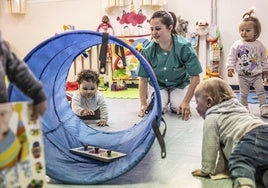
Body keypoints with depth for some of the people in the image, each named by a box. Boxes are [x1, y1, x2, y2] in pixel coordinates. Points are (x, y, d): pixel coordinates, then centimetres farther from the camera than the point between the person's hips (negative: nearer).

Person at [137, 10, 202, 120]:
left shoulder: (184, 47, -28)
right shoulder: (148, 50, -23)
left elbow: (195, 78, -22)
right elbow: (143, 79, -13)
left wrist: (186, 102, -26)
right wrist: (143, 105, -19)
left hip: (180, 84, -1)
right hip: (158, 84, 1)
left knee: (179, 108, -22)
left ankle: (172, 101, 15)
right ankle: (165, 102, 16)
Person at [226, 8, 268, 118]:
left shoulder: (259, 45, -2)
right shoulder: (237, 45, -6)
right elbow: (231, 57, -4)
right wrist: (230, 68, -14)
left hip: (257, 74, 0)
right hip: (243, 75, 0)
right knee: (244, 93, 9)